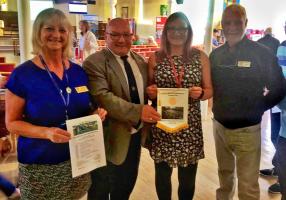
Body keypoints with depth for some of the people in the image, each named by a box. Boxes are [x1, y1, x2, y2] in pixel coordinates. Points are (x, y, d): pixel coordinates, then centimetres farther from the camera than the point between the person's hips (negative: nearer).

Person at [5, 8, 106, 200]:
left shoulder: (79, 72, 0)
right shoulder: (22, 74, -11)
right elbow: (12, 122, -7)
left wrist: (96, 114, -10)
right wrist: (46, 132, -24)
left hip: (78, 159, 4)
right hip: (39, 166, -3)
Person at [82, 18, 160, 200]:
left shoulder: (140, 60, 7)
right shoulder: (94, 63, -16)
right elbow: (102, 97, -28)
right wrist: (137, 111, -35)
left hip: (136, 134, 6)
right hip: (110, 138, -6)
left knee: (126, 185, 25)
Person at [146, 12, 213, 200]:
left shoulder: (200, 57, 1)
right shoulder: (155, 58, 1)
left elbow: (210, 90, 5)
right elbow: (149, 90, 8)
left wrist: (200, 93, -16)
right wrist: (150, 92, -14)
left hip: (190, 125, 0)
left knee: (188, 177, 12)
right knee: (162, 174, 14)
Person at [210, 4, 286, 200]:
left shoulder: (262, 52, -11)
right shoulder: (216, 54, 3)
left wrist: (258, 108, -7)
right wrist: (219, 106, 0)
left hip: (247, 129, -4)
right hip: (220, 126, 5)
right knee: (224, 173, 23)